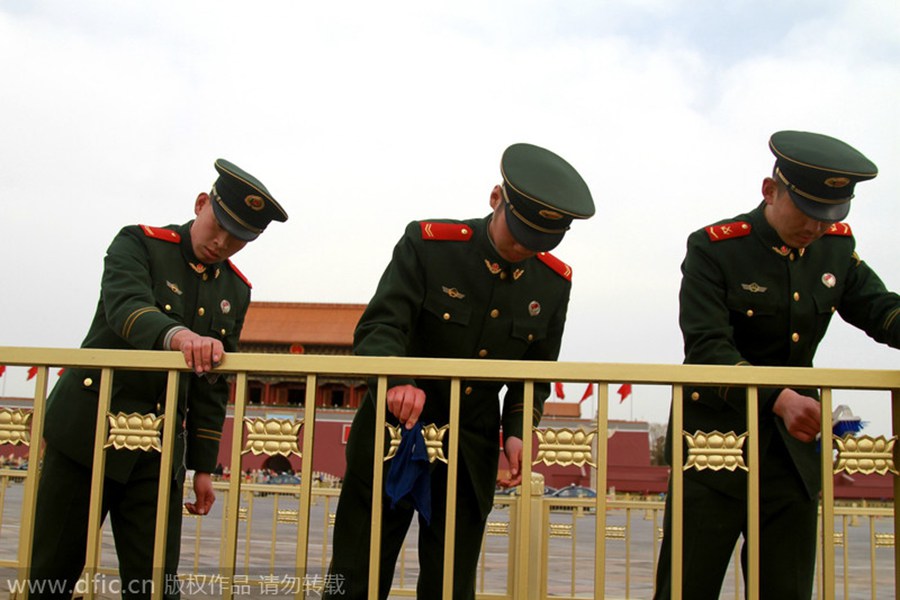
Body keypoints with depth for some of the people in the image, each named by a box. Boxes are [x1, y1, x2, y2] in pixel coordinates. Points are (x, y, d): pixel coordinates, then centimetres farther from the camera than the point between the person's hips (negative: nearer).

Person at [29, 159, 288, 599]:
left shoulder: (235, 291, 10)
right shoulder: (138, 243, -3)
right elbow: (127, 307, -24)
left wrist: (203, 466, 11)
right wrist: (177, 336, -45)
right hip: (86, 431, -3)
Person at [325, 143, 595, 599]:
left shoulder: (553, 283, 0)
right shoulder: (428, 244, -12)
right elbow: (376, 330, -17)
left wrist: (516, 431, -7)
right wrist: (397, 382, -37)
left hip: (471, 458, 3)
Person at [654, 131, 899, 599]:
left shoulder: (837, 247, 6)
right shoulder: (713, 248, -12)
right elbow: (707, 351, -20)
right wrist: (778, 398, -34)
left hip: (795, 452, 5)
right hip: (717, 445, -5)